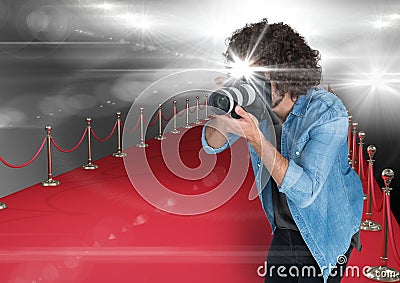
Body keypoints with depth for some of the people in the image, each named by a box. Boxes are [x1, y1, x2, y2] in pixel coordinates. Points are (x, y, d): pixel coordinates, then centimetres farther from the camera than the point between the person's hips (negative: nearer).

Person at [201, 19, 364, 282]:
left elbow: (304, 192, -34)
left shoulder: (328, 112, -28)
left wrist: (255, 138, -42)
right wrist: (223, 117, -27)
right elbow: (212, 145, -3)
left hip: (327, 236, -4)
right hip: (283, 230, 5)